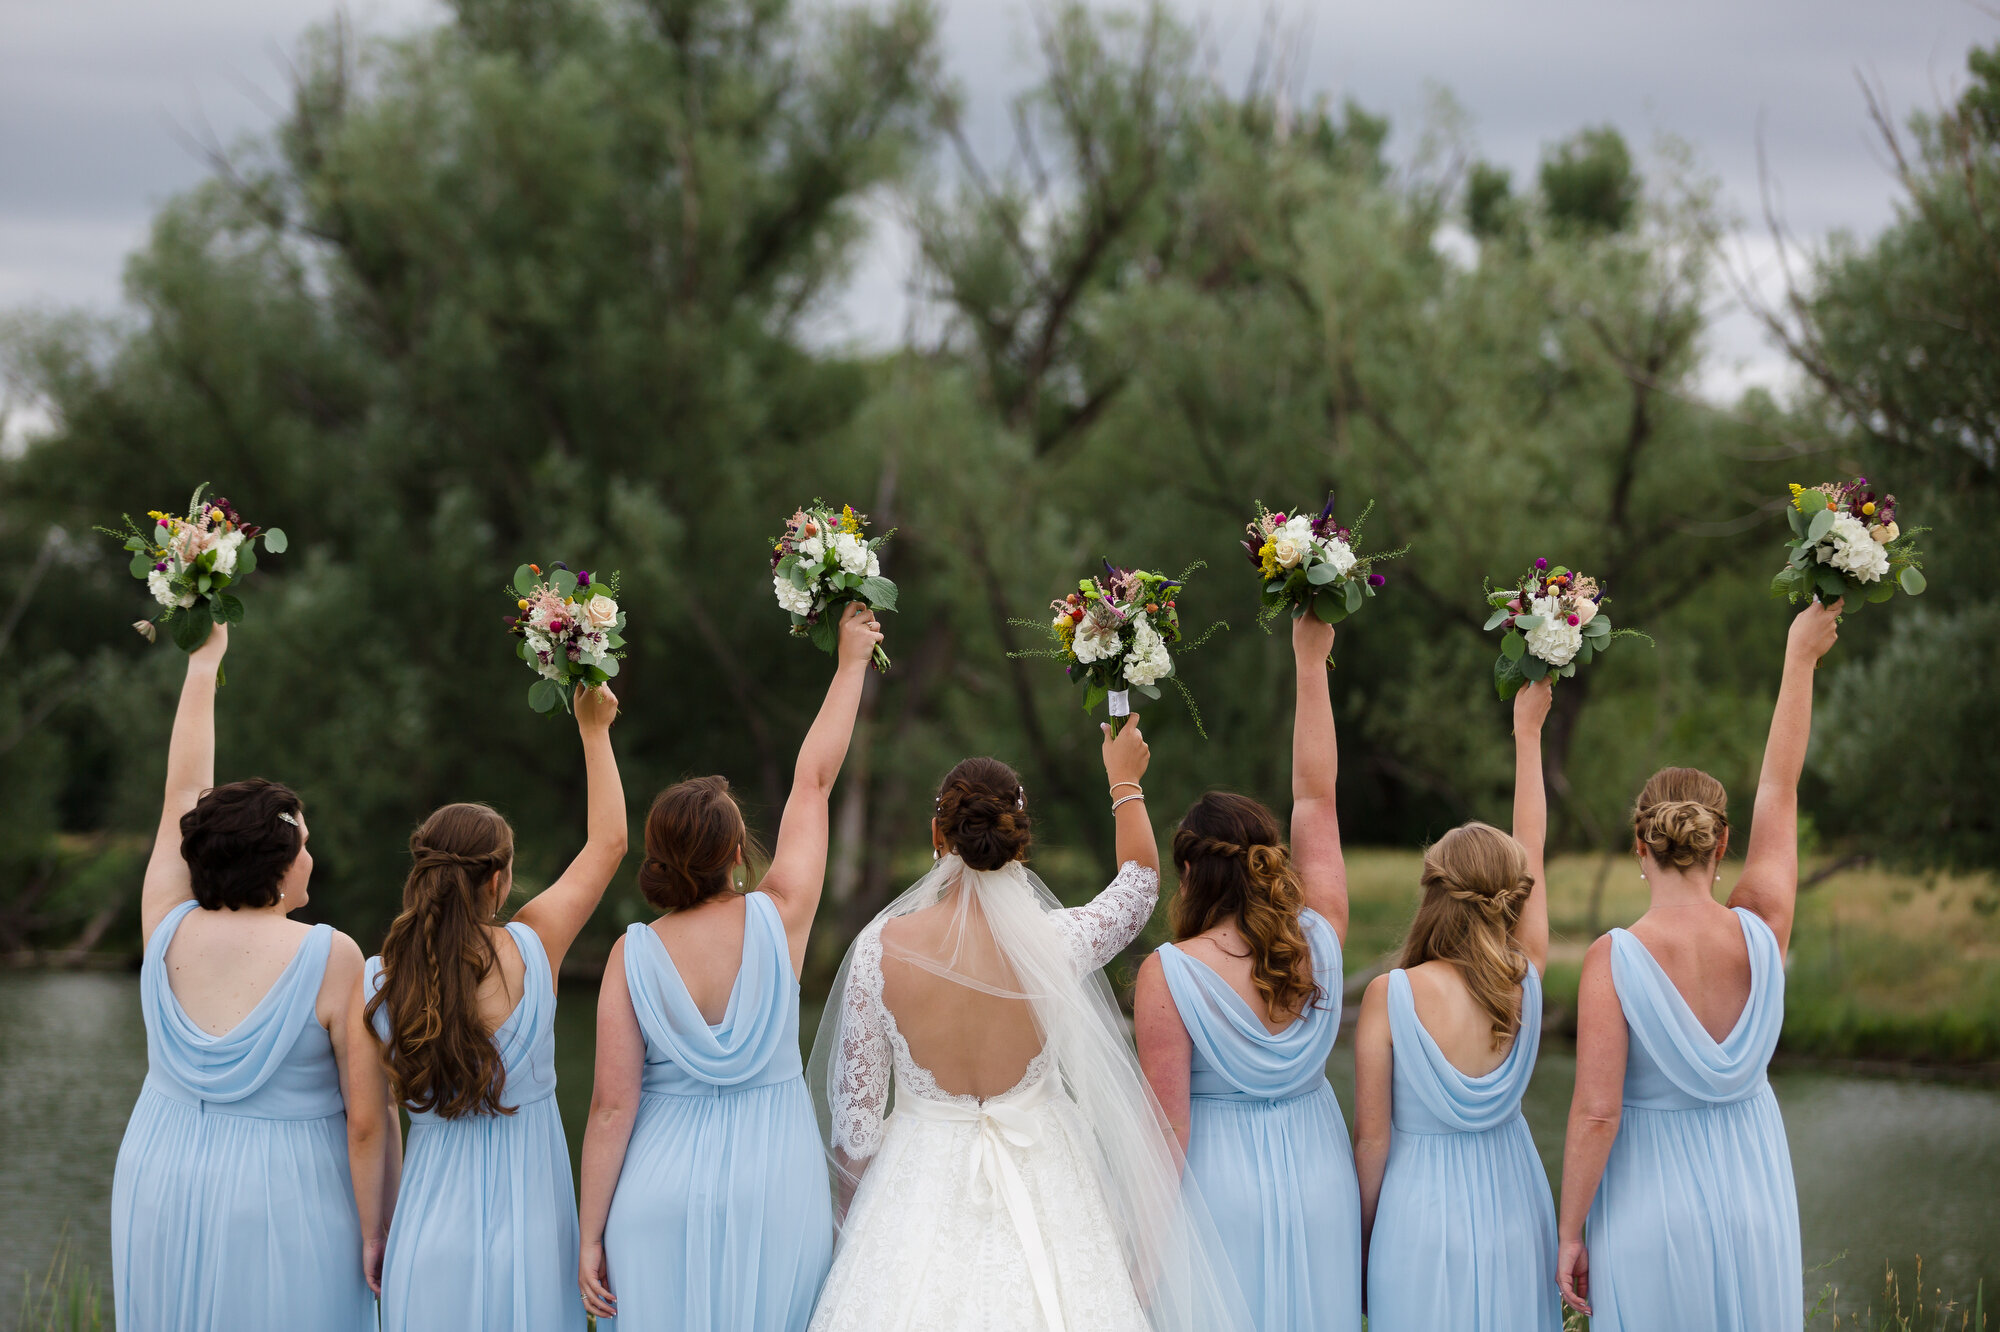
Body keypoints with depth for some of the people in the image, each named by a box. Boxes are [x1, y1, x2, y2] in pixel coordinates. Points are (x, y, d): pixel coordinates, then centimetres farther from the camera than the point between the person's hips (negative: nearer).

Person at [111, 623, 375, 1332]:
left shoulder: (167, 932, -3)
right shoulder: (330, 958, -14)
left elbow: (181, 795, 9)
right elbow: (368, 1108, -12)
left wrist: (203, 664, 17)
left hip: (160, 1191, 5)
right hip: (282, 1196, -4)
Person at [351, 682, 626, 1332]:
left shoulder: (375, 983, -7)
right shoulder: (531, 950, -11)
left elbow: (367, 1124, -2)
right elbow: (608, 842, 3)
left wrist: (374, 1236, 10)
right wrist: (594, 728, 11)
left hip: (430, 1234, 1)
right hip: (525, 1226, -1)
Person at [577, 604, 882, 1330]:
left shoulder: (633, 955, -7)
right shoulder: (779, 919, -7)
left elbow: (612, 1105, -7)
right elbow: (814, 778, 4)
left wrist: (590, 1235, 0)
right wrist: (851, 662, 16)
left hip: (662, 1196, 0)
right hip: (773, 1191, 0)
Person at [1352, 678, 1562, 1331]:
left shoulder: (1390, 996, -16)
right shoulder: (1526, 981, -7)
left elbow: (1371, 1133, -11)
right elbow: (1532, 850, 6)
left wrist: (1365, 1234, 3)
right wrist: (1527, 729, 15)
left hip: (1423, 1221, -3)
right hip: (1513, 1215, 3)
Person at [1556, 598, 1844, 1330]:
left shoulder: (1613, 959, -18)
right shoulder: (1762, 934, -8)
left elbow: (1595, 1113, -20)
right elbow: (1779, 791, 3)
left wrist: (1568, 1234, -9)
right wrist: (1800, 657, 12)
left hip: (1647, 1215, -3)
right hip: (1753, 1206, 3)